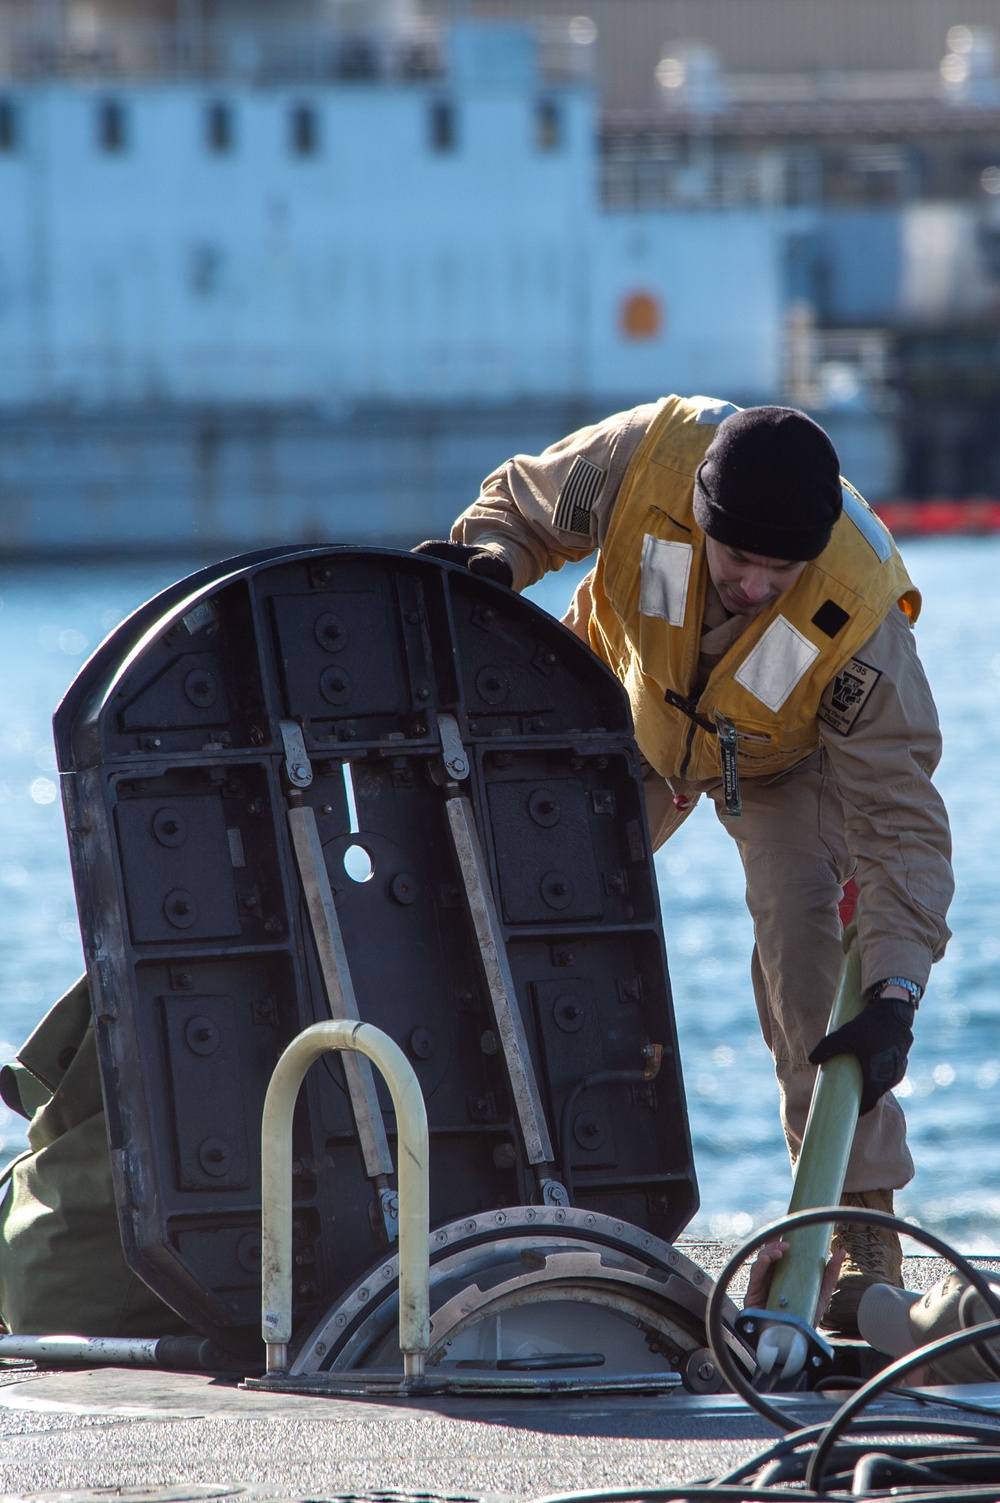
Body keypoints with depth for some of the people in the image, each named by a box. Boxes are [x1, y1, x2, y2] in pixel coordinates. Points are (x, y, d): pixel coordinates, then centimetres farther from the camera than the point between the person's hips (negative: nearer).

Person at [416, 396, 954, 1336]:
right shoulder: (646, 458, -38)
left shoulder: (858, 614, -41)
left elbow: (901, 821, -37)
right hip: (629, 718, 3)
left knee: (799, 928, -23)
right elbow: (522, 503, -14)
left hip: (783, 756, -3)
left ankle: (861, 1228, -17)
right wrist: (489, 561, -38)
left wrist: (894, 996, -47)